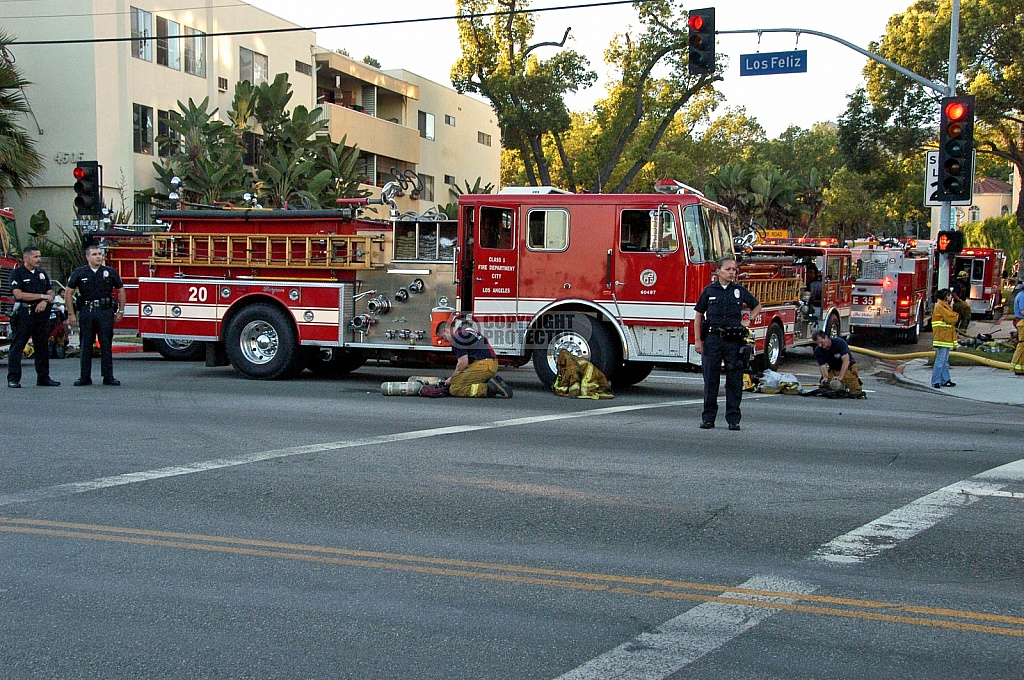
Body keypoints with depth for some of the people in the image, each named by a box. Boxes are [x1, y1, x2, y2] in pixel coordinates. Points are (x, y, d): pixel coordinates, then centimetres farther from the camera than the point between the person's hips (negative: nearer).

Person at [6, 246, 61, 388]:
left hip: (41, 314, 6)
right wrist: (42, 296, -11)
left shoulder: (42, 273, 15)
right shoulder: (17, 273, -3)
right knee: (17, 346, -5)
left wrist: (45, 301, -10)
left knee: (42, 347, 9)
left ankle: (43, 377, 16)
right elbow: (19, 294, -14)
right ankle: (13, 379, -4)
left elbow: (51, 293, 13)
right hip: (23, 314, -6)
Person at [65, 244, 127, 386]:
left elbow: (121, 291, 15)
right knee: (86, 345, 3)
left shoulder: (110, 272, 7)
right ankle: (85, 377, 9)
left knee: (106, 345, 0)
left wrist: (120, 311, 9)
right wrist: (71, 314, 3)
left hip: (106, 311, 0)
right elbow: (68, 293, 8)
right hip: (86, 312, 0)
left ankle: (108, 377, 4)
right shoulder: (79, 273, 5)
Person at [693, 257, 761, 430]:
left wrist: (748, 320, 7)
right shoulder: (709, 290, 4)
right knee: (710, 380, 3)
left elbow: (757, 306, 23)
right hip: (712, 339, -1)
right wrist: (697, 340, 0)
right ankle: (708, 417, 11)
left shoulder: (740, 291, 7)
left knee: (734, 381, 2)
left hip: (734, 341, 1)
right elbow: (699, 315, 6)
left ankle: (733, 418, 8)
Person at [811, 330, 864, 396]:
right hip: (833, 370, 4)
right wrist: (825, 377, -39)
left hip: (848, 368, -4)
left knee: (856, 393, -18)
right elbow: (822, 366, -18)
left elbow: (846, 360, -34)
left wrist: (840, 377, -44)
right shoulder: (817, 351, -14)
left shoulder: (839, 342, -27)